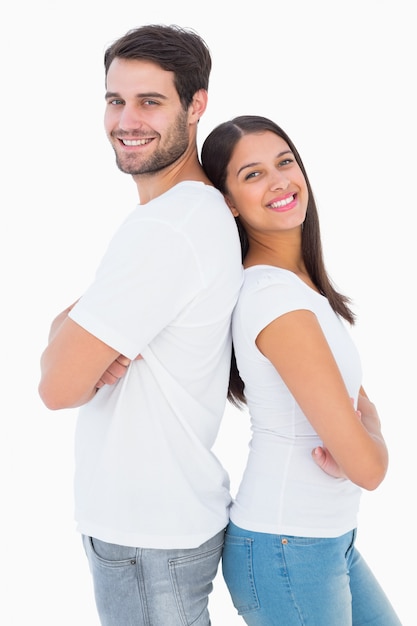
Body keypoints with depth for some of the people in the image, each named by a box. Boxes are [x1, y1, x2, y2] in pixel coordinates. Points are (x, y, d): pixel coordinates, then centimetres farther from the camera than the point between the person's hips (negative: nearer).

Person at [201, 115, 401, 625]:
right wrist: (371, 436, -3)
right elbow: (369, 467, -25)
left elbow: (360, 402, 8)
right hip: (287, 552, -9)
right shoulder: (277, 296, -25)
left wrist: (349, 446, -13)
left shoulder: (301, 279, 5)